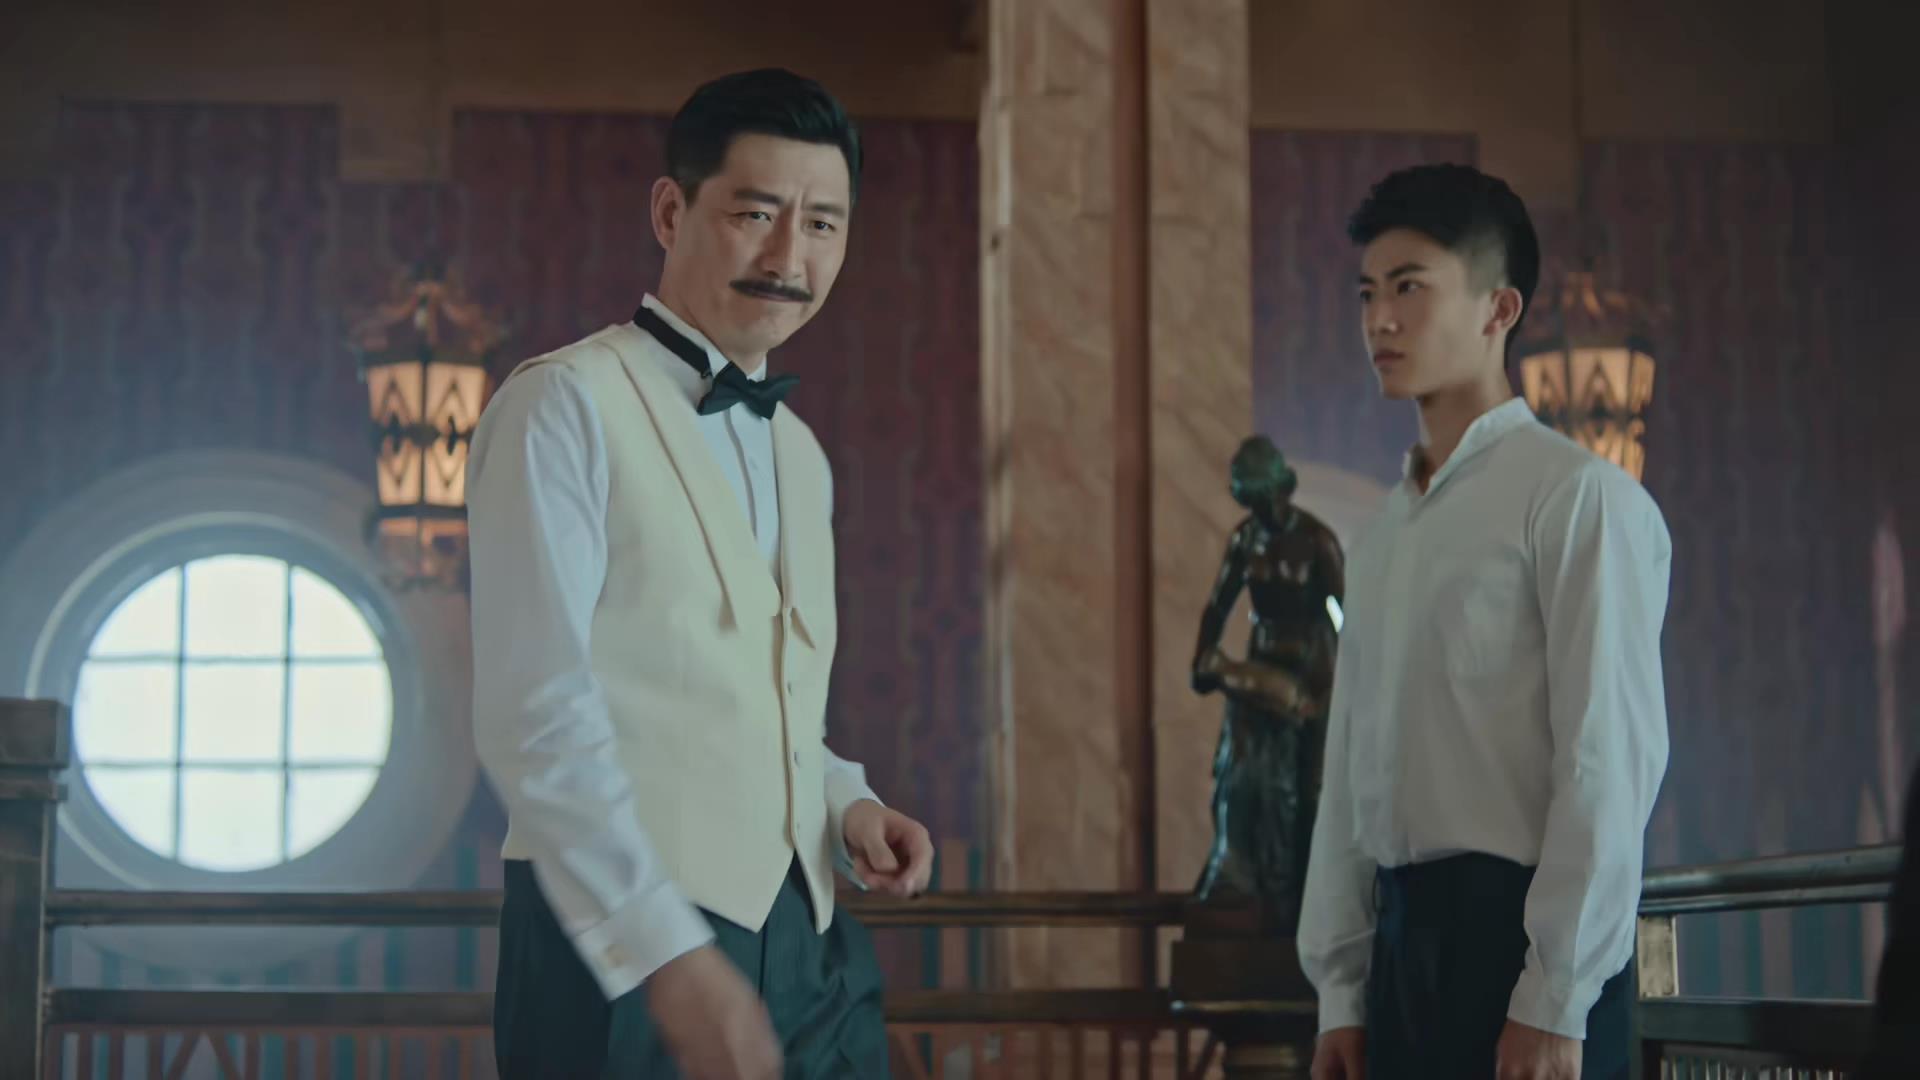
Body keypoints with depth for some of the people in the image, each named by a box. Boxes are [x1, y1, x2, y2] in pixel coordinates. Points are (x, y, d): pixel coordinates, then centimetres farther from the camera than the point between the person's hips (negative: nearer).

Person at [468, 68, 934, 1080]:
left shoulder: (801, 456, 17)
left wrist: (845, 805, 4)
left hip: (807, 945, 7)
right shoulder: (566, 406, -6)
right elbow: (534, 709, -15)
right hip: (621, 944, -7)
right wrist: (667, 951, -22)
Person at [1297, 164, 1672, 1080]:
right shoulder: (1382, 536, 16)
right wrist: (1341, 991, 11)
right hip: (1403, 937, 7)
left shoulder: (1576, 497, -6)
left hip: (1520, 929, -7)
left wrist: (1553, 1005, -15)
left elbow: (1611, 756, -12)